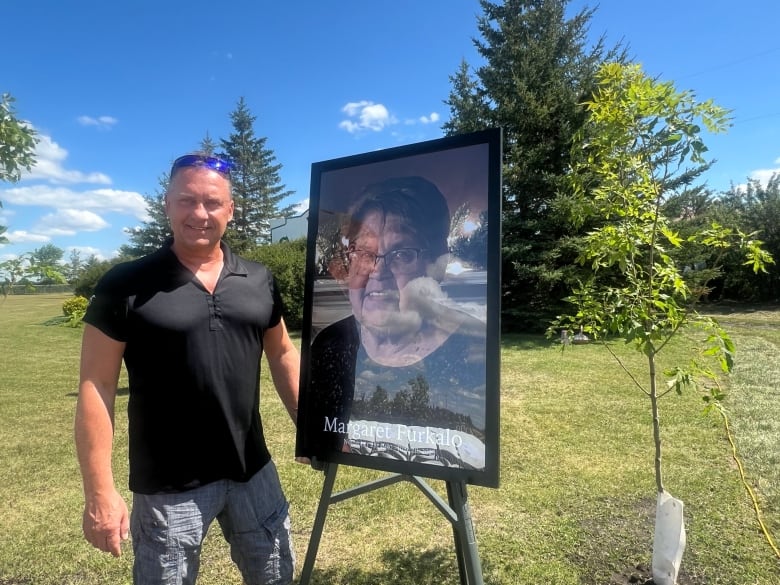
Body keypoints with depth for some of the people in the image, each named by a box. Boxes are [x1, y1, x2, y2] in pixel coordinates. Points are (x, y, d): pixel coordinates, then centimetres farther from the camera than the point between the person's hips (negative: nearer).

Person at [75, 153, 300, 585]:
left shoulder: (259, 281, 1)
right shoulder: (126, 286, -10)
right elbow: (96, 386, -10)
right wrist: (99, 491, -12)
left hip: (253, 471, 4)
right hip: (169, 487, -3)